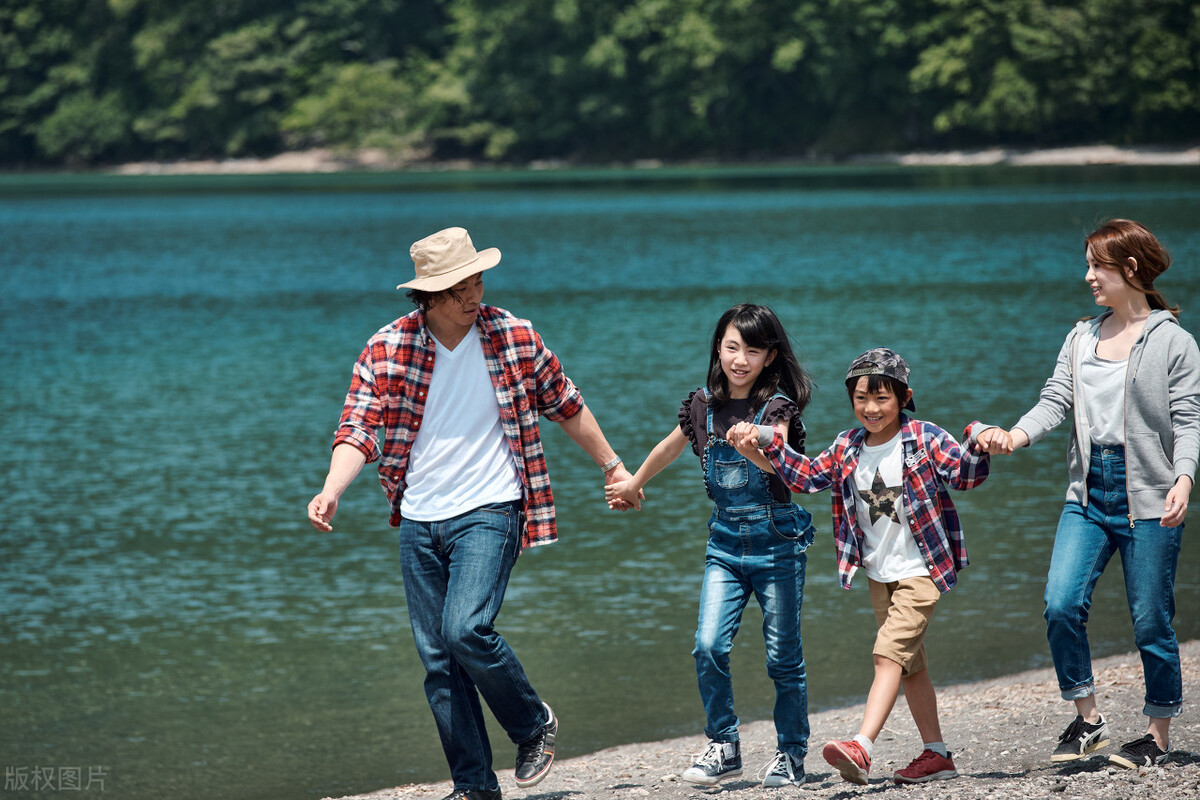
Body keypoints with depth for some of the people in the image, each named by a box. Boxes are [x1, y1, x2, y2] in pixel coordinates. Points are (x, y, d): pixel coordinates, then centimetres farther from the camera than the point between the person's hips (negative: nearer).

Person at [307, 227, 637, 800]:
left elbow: (566, 406, 10)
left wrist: (613, 467, 18)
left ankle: (534, 726, 4)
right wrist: (330, 493, -26)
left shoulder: (515, 339, -4)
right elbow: (359, 429, -9)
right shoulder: (386, 350, -4)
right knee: (437, 660, 4)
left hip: (489, 511, -3)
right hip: (418, 521, 3)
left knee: (466, 629, -21)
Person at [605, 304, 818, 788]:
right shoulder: (704, 405, 2)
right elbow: (670, 447, 21)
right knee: (709, 646, -11)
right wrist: (633, 484, 33)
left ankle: (791, 755, 16)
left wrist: (756, 447, -53)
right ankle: (723, 748, 3)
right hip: (725, 543, 3)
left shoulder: (777, 406, -11)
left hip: (776, 543, -3)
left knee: (783, 655, 1)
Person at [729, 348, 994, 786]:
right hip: (878, 573, 7)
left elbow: (966, 474, -18)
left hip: (919, 571, -7)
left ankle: (861, 748, -30)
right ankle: (936, 755, 21)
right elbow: (805, 475, 6)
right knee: (910, 664, 12)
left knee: (890, 653, -18)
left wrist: (979, 443, -38)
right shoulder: (847, 448, 4)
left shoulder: (924, 439, -12)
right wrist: (766, 441, -4)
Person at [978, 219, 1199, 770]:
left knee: (1151, 621, 1)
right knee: (1061, 605, -9)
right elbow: (1056, 400, 5)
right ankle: (1087, 719, 8)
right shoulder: (1081, 337, 14)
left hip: (1148, 497, -5)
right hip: (1089, 493, 5)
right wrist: (1019, 435, -15)